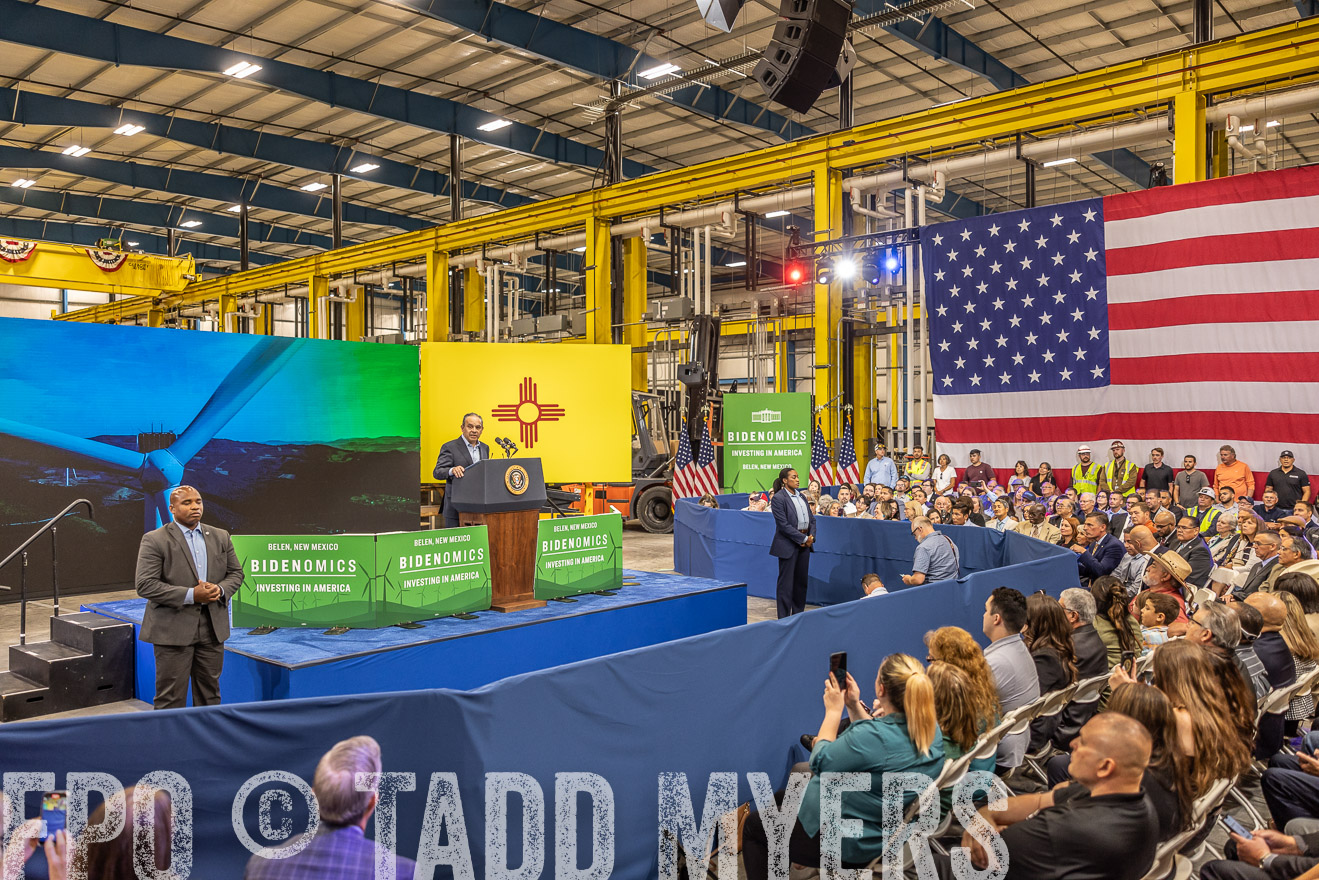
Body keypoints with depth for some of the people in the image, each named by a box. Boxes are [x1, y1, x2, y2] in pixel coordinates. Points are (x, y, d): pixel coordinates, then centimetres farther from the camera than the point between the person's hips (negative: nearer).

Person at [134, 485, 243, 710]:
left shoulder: (221, 537, 9)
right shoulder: (154, 540, -7)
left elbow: (236, 573, 13)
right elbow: (145, 585, -14)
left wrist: (220, 589, -10)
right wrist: (191, 595, -21)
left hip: (212, 628, 5)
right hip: (173, 630, -5)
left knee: (210, 693, 14)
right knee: (171, 697, 1)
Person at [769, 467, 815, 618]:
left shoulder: (801, 496, 13)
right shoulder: (778, 498, -11)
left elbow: (811, 518, 14)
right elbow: (784, 525, -16)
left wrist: (811, 537, -3)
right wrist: (803, 539, -15)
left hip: (805, 543, 7)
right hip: (788, 545, -7)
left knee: (801, 580, 12)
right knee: (786, 582, -1)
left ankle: (798, 614, 23)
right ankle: (784, 618, 6)